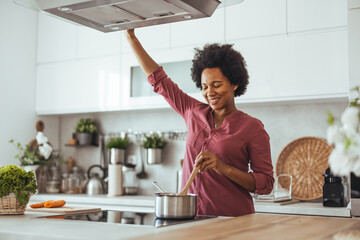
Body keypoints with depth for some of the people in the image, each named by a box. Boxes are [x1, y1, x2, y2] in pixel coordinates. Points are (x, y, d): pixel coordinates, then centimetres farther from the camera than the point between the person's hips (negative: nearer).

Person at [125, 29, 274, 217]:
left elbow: (266, 184, -4)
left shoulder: (252, 128, -3)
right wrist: (130, 36, 16)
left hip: (232, 218, -4)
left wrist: (224, 168, -17)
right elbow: (158, 79, 16)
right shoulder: (194, 113, 9)